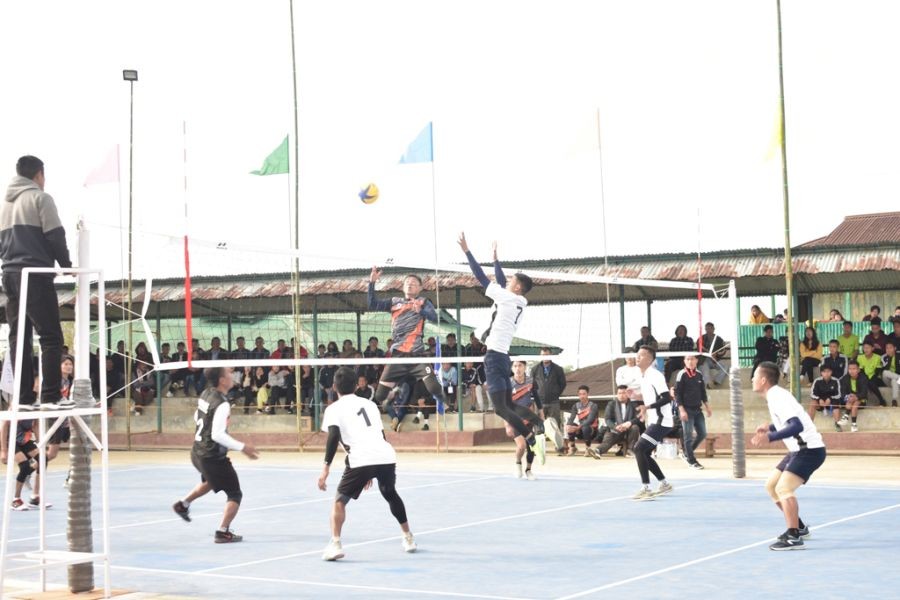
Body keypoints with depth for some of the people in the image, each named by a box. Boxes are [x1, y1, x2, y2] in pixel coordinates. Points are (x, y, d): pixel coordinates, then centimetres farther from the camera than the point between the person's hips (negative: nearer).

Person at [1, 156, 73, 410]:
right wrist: (67, 265, 4)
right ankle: (50, 396, -14)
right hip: (35, 275, -7)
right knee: (51, 336, -7)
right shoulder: (40, 198, -1)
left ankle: (24, 397, 2)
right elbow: (55, 236, -7)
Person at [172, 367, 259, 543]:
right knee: (235, 494, 2)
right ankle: (223, 532, -4)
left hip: (198, 451, 9)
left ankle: (183, 504, 41)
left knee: (210, 481, 38)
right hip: (213, 457, -9)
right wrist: (242, 447, -28)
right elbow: (218, 435, -30)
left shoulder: (205, 394, 1)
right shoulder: (222, 404, -25)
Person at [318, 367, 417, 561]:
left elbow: (333, 437, -6)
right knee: (391, 495, 30)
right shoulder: (369, 404, 25)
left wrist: (325, 469, -10)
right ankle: (409, 539, 38)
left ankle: (335, 544, -10)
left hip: (360, 459, -5)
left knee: (340, 500, 8)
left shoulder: (334, 409, 10)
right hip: (387, 456, 5)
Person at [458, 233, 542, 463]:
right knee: (507, 408, 8)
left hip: (495, 356, -9)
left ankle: (533, 440, -23)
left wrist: (467, 251, -2)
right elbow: (501, 282, 30)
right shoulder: (519, 303, 13)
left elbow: (482, 277, -7)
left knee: (501, 408, -15)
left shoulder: (509, 298, -8)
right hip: (502, 356, 9)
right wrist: (495, 258, 39)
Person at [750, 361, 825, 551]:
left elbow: (797, 426, -31)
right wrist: (769, 427, 11)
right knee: (771, 486, 14)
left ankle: (794, 537, -21)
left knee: (783, 488, -21)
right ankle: (799, 527, 23)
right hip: (800, 449, 11)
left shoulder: (778, 397, -20)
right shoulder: (775, 395, 10)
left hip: (810, 449, -11)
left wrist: (769, 437, -37)